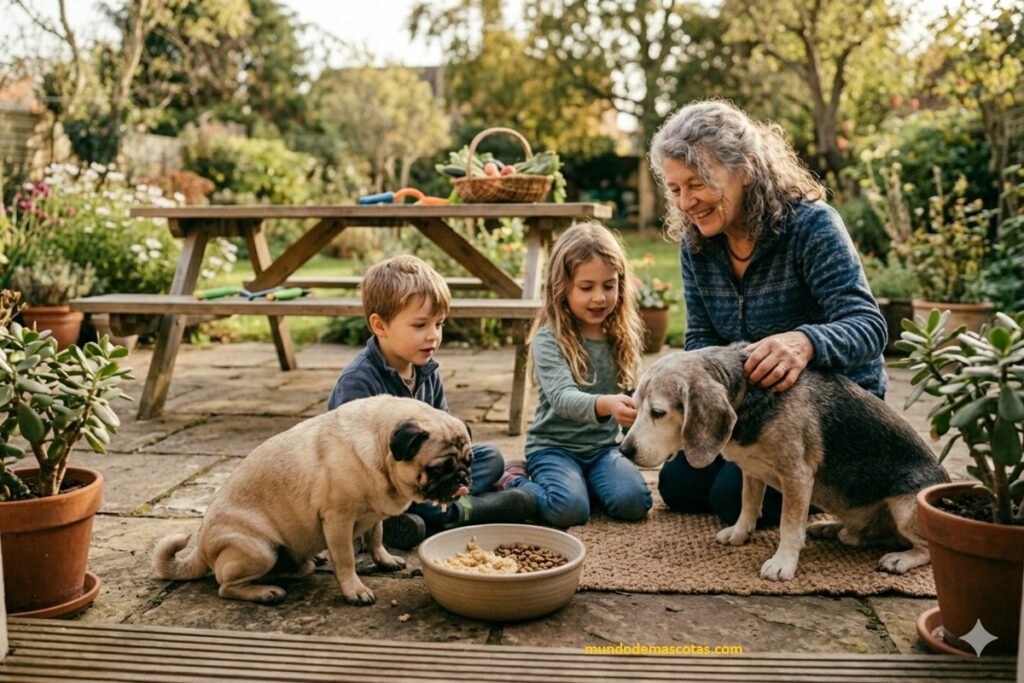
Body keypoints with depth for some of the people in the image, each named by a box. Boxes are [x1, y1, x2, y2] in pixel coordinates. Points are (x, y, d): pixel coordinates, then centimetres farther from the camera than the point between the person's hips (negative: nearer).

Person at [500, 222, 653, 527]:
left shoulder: (622, 338, 4)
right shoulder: (548, 340, -14)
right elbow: (562, 397, -30)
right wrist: (604, 405, -49)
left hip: (604, 446, 4)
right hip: (554, 446, -4)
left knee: (634, 502, -22)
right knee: (569, 509, -29)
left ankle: (584, 481, 7)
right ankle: (514, 482, 0)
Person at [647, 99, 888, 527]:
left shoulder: (811, 225, -24)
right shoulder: (695, 243, -5)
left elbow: (868, 326, -32)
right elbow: (701, 339, -3)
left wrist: (805, 342, -55)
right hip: (754, 401, 7)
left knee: (736, 498, -17)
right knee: (678, 485, 5)